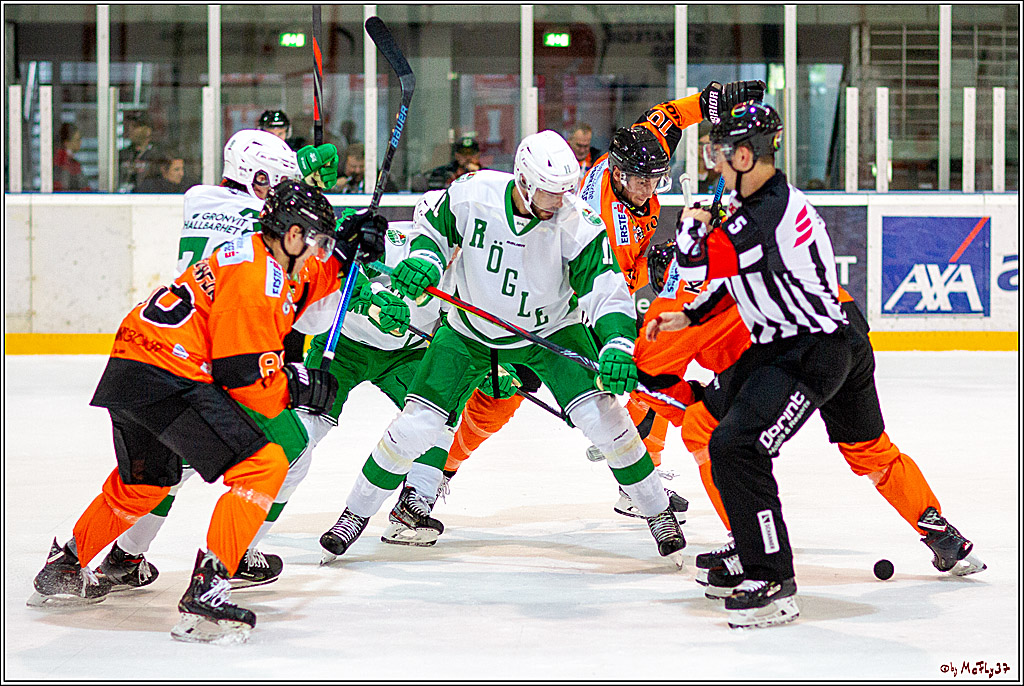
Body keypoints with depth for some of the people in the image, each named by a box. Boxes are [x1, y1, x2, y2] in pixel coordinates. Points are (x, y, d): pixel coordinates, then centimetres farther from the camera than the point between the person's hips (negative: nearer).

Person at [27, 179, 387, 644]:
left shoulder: (262, 253, 13)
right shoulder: (253, 278, -15)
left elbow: (302, 281, 34)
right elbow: (244, 376, -17)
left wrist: (345, 250, 19)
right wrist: (298, 387, -3)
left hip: (131, 370, 11)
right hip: (166, 377, -11)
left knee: (146, 480, 31)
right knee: (262, 466, -13)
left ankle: (63, 569, 45)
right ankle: (206, 592, -18)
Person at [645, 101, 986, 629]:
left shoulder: (768, 214, -24)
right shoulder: (760, 200, 9)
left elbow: (695, 265, -24)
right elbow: (738, 275, 21)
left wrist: (692, 224, -3)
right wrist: (688, 317, 15)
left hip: (814, 353, -11)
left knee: (735, 446, -17)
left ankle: (773, 584, -12)